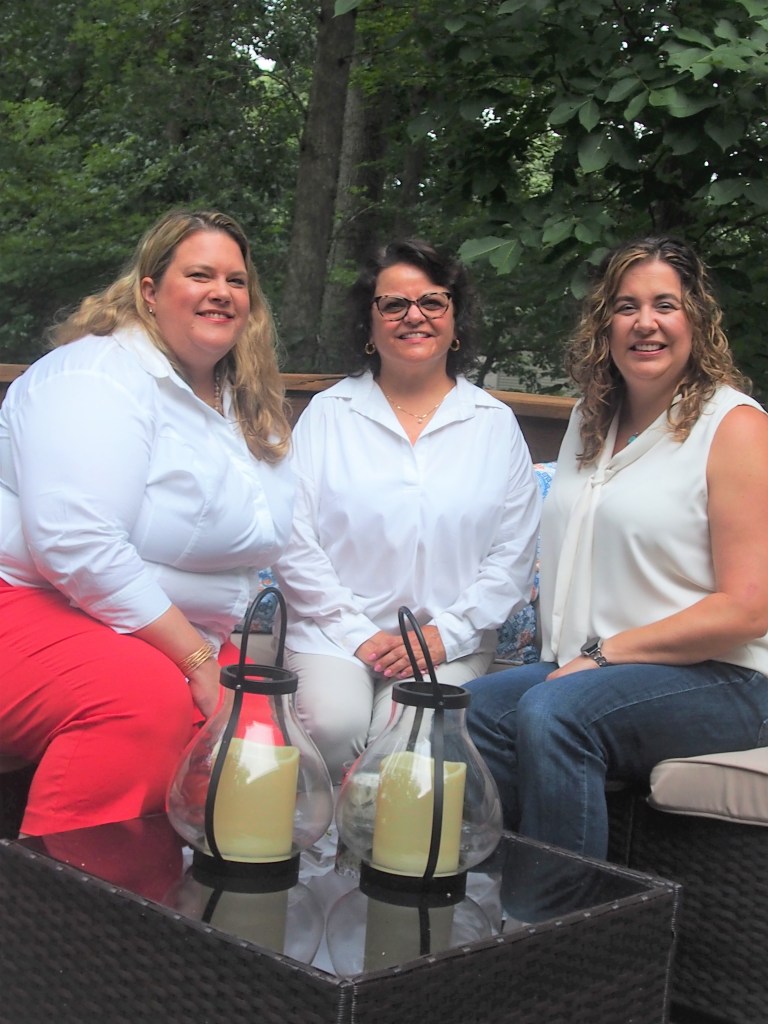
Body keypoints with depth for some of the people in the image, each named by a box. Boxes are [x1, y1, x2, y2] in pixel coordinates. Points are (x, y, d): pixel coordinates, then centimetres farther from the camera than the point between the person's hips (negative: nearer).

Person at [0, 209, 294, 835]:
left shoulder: (248, 408, 14)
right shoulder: (98, 376, -12)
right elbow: (78, 546, -25)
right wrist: (198, 660, -22)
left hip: (179, 640, 8)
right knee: (146, 694, -36)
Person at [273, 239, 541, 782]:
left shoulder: (495, 424, 11)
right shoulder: (328, 414, 10)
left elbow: (514, 555, 6)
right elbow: (294, 543, 1)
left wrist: (447, 633, -7)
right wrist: (357, 633, -9)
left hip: (449, 643, 0)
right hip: (337, 632, 0)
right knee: (333, 724, -28)